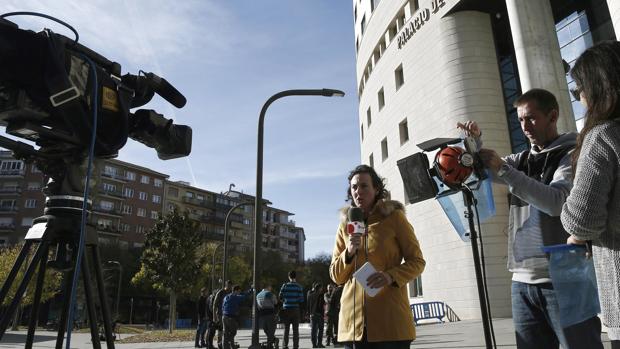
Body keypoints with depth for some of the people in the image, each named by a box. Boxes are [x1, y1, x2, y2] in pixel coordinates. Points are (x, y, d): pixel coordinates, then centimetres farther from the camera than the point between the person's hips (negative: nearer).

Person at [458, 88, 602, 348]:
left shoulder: (572, 154, 0)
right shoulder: (521, 160, 18)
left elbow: (557, 202, -16)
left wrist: (503, 169, -19)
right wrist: (475, 143, -4)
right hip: (523, 280, 5)